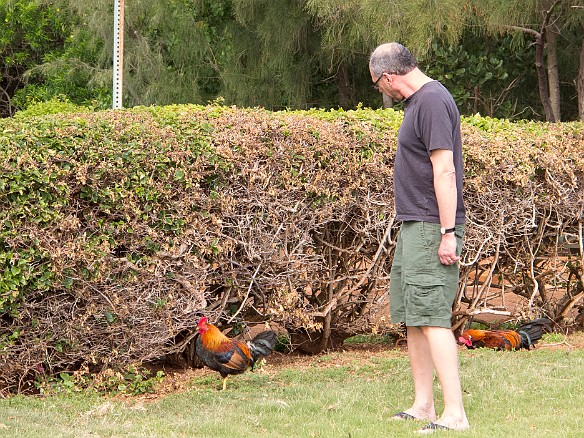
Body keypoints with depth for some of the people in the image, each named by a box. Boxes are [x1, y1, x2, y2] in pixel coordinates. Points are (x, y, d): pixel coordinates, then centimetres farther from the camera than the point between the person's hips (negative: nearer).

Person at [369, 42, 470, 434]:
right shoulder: (418, 101, 15)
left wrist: (448, 233, -22)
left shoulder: (433, 101, -15)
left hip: (432, 229, -10)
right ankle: (423, 405, 20)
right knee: (411, 316, 13)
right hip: (414, 226, 10)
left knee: (431, 316, -13)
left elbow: (445, 170, -20)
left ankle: (455, 413, -14)